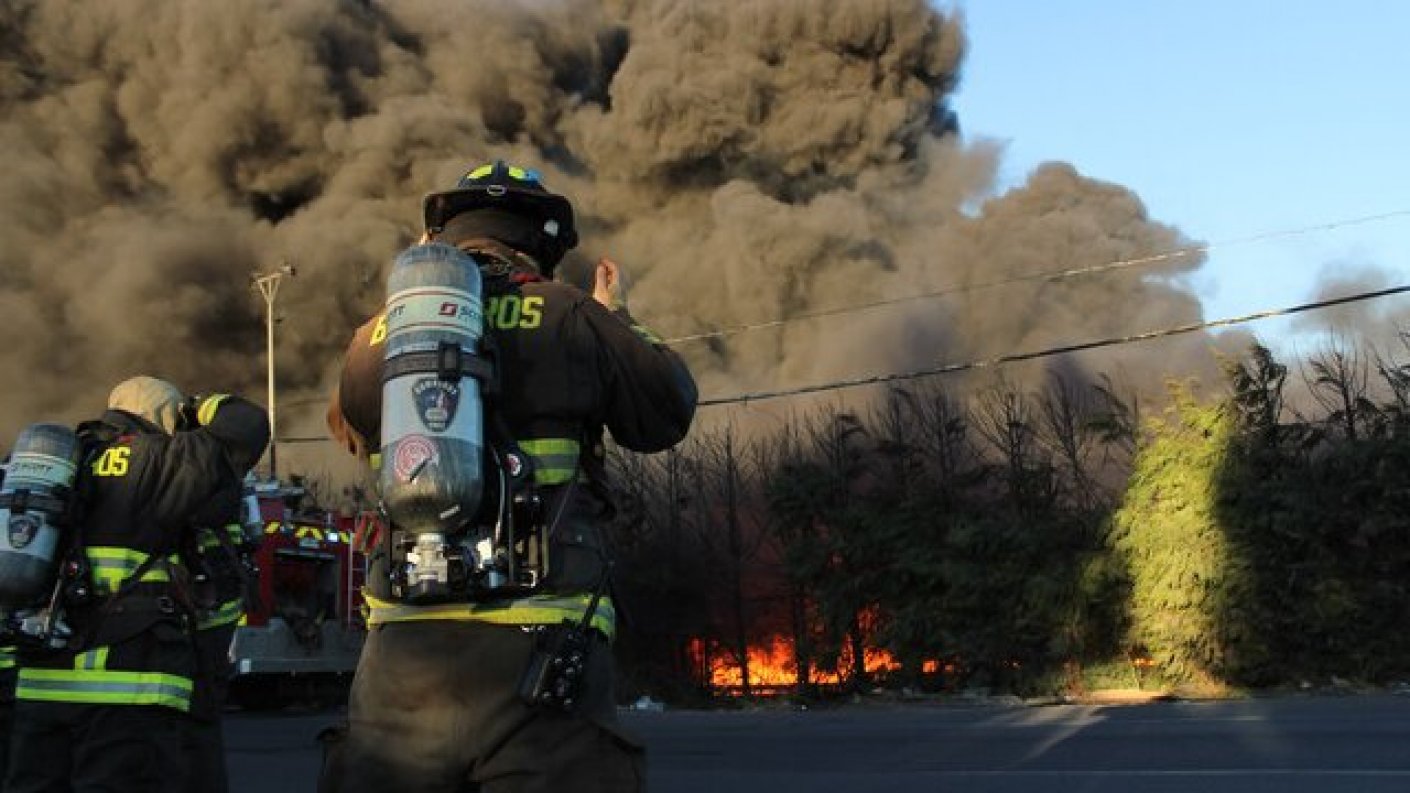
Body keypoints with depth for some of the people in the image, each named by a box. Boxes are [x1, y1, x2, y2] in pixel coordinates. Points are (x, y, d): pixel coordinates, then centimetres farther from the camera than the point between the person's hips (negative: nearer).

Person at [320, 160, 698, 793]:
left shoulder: (378, 334, 11)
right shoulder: (569, 317, 1)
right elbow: (668, 415, 12)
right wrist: (620, 322, 29)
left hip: (401, 652, 4)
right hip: (533, 647, -3)